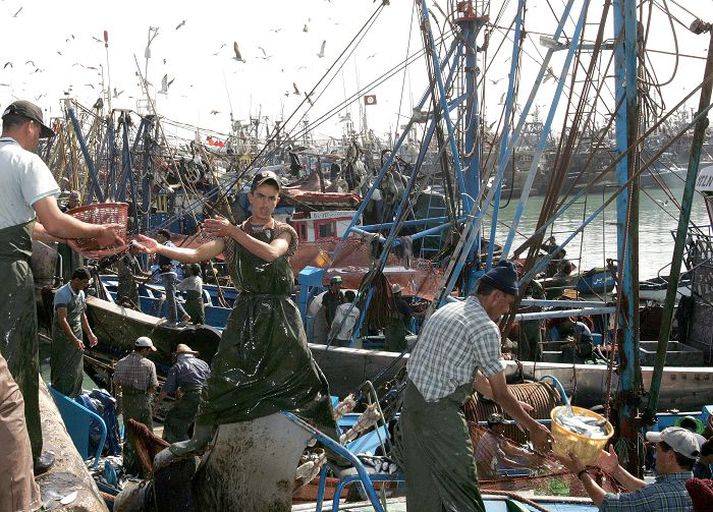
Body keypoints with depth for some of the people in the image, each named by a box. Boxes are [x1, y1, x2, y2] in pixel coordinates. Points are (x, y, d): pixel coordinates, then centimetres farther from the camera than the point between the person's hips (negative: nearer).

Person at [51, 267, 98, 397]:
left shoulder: (81, 293, 6)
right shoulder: (62, 294, -20)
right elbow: (62, 320, -25)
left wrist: (90, 334, 14)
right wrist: (75, 340, -28)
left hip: (77, 334, 8)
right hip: (63, 335, -8)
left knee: (77, 369, 13)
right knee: (63, 370, -1)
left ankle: (74, 397, 25)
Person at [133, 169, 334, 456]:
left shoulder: (284, 232, 6)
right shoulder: (232, 235, 11)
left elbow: (270, 253, -16)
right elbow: (197, 255, -2)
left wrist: (233, 231, -15)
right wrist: (159, 248, -15)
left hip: (280, 314, -1)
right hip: (246, 314, 1)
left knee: (303, 374, -3)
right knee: (223, 372, -5)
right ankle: (201, 436, 6)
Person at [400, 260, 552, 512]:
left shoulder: (449, 309, 12)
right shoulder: (486, 328, -15)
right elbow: (501, 393, -9)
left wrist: (511, 403, 25)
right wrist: (534, 428, 4)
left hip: (413, 399, 9)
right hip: (439, 414, -9)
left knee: (423, 483, 17)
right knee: (460, 485, 2)